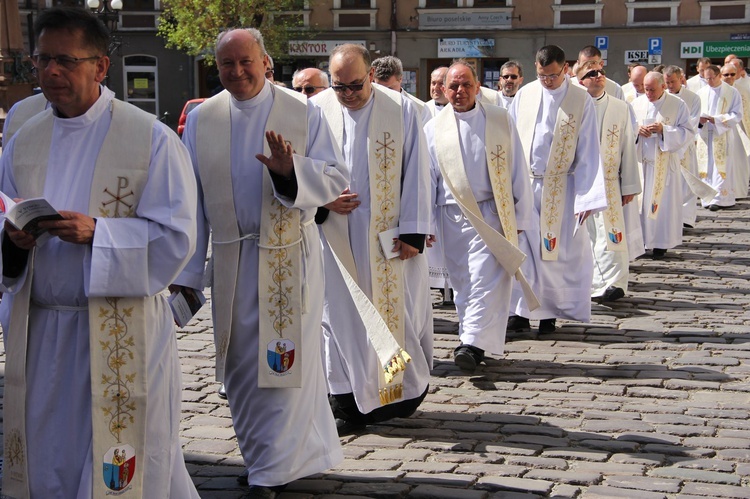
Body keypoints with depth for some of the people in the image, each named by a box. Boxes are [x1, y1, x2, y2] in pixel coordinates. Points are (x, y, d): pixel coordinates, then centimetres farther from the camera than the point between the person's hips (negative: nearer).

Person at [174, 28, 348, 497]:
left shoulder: (303, 112, -4)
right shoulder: (202, 119, 4)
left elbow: (336, 179, -7)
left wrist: (290, 169, -26)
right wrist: (188, 268, 3)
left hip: (289, 256, -3)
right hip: (231, 259, 3)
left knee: (284, 360, -2)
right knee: (241, 362, 11)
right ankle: (258, 455, 28)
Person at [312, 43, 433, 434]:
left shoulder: (401, 109, -2)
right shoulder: (315, 110, 0)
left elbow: (416, 172, -2)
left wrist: (413, 231, -7)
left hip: (388, 236, -1)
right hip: (336, 234, 1)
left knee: (397, 309, 5)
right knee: (341, 312, 4)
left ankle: (405, 389, 23)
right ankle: (349, 404, 12)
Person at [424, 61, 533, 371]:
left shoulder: (501, 121, 4)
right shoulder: (434, 129, 7)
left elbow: (518, 173, 6)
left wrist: (521, 217, 4)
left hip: (491, 214, -2)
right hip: (452, 216, 2)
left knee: (485, 280, -12)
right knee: (462, 283, 7)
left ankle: (473, 344, -16)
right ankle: (473, 342, 16)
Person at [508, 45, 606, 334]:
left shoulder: (581, 101, -4)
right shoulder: (524, 95, 3)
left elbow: (588, 151, -4)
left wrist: (587, 197, -10)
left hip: (559, 187, -2)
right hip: (522, 184, 2)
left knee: (554, 250, 4)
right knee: (520, 247, -2)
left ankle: (550, 312, 17)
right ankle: (522, 311, 5)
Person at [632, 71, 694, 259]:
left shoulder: (678, 105, -1)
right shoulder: (637, 103, 7)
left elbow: (687, 132, -4)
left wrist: (664, 130, -18)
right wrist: (637, 129, -12)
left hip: (666, 162, -2)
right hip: (641, 160, 2)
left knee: (663, 201, -1)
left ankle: (661, 243, 6)